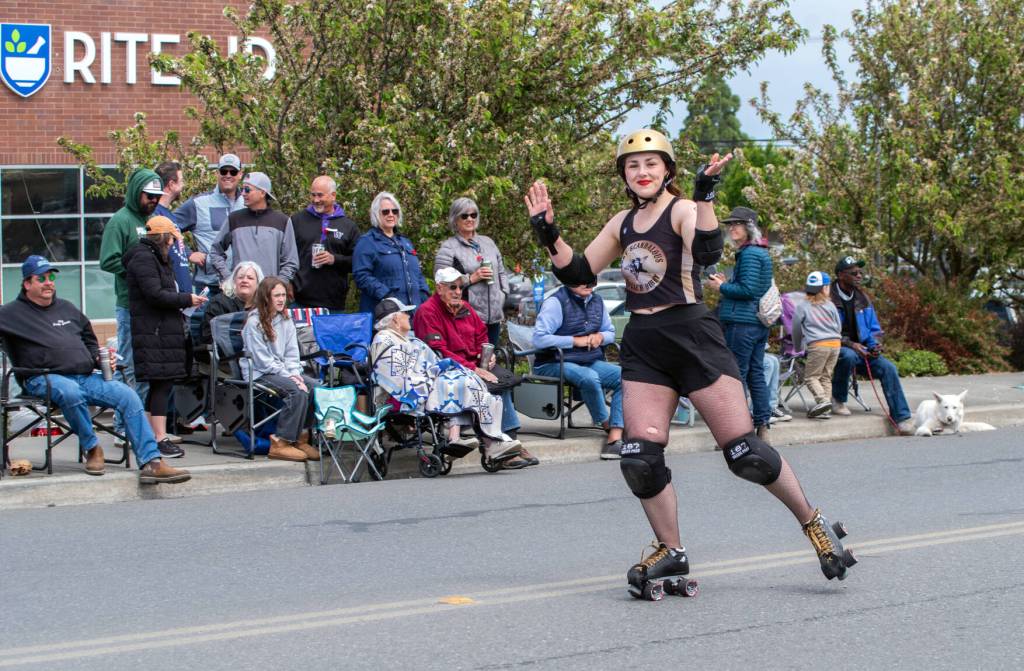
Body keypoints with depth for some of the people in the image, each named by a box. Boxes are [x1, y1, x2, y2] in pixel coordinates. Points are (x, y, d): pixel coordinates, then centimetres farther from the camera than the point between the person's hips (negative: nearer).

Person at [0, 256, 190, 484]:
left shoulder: (67, 309, 25)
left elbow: (90, 342, 33)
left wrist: (100, 359, 14)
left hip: (86, 376, 6)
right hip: (46, 379, -6)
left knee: (128, 395, -16)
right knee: (70, 391, -40)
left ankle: (151, 463, -23)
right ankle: (91, 448, -16)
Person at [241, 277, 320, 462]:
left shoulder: (286, 321, 13)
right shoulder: (254, 322, -9)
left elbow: (292, 353, 11)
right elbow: (263, 360, -14)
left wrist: (295, 374, -8)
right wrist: (289, 377, -17)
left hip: (284, 371, 7)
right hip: (260, 374, -7)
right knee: (298, 391, -30)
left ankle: (302, 438, -11)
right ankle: (280, 443, -24)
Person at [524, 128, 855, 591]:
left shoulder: (682, 211, -6)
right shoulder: (622, 224, 13)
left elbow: (708, 253, -26)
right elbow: (580, 274, 17)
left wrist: (704, 197, -35)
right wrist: (548, 236, 3)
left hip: (692, 337, -6)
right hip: (642, 346, 6)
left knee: (744, 452, -6)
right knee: (639, 457, -4)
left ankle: (813, 524, 13)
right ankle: (670, 552, 12)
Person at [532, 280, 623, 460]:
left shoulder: (597, 301, 12)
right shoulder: (555, 302, -10)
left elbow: (610, 332, 24)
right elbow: (539, 338, -19)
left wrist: (600, 337, -2)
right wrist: (575, 341, -18)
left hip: (591, 362, 7)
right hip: (554, 364, -7)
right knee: (589, 377, -36)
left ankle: (615, 436, -24)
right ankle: (606, 425, -11)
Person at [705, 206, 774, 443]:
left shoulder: (749, 254, -12)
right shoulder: (763, 253, 18)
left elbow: (748, 289, -19)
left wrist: (722, 287, -7)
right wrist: (726, 283, 15)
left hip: (741, 323, -10)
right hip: (760, 322, 10)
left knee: (737, 374, -6)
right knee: (756, 373, 10)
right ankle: (763, 427, 11)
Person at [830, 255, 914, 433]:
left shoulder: (862, 298, 12)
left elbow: (874, 329, 18)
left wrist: (876, 344, -5)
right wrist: (850, 344, -22)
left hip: (861, 350, 6)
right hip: (834, 350, -6)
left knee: (888, 368, -18)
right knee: (848, 355, -39)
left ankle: (902, 419, -20)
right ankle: (838, 400, -15)